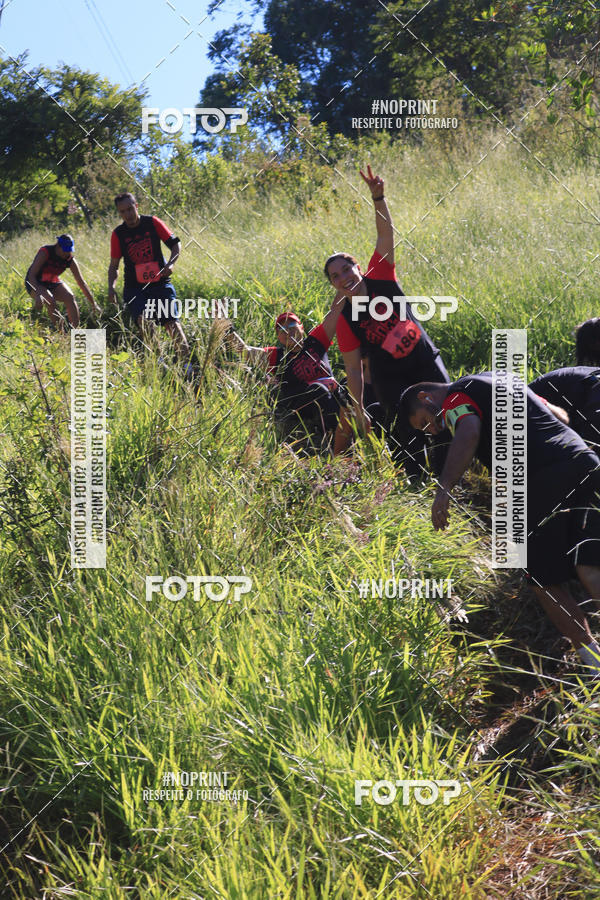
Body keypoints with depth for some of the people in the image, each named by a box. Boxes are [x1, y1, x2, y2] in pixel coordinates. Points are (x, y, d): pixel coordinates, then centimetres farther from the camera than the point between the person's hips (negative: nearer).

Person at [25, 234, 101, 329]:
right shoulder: (45, 252, -25)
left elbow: (81, 283, -8)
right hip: (35, 283, -4)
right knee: (50, 300, -33)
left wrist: (93, 304, -11)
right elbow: (31, 275, -29)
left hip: (53, 283, 4)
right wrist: (38, 294, -45)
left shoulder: (70, 260, -12)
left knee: (70, 297, -23)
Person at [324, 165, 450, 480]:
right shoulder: (346, 321, -9)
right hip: (391, 379, -2)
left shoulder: (380, 277, -5)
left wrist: (378, 197, -28)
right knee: (407, 436, -8)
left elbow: (386, 235, -14)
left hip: (427, 362, 2)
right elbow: (353, 370, -6)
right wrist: (359, 412, -6)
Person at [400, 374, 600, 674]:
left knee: (545, 581, 4)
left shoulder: (456, 398, 7)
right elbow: (559, 414, 39)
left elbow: (468, 434, -18)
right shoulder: (492, 379, 32)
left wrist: (443, 489, -24)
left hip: (545, 480, -7)